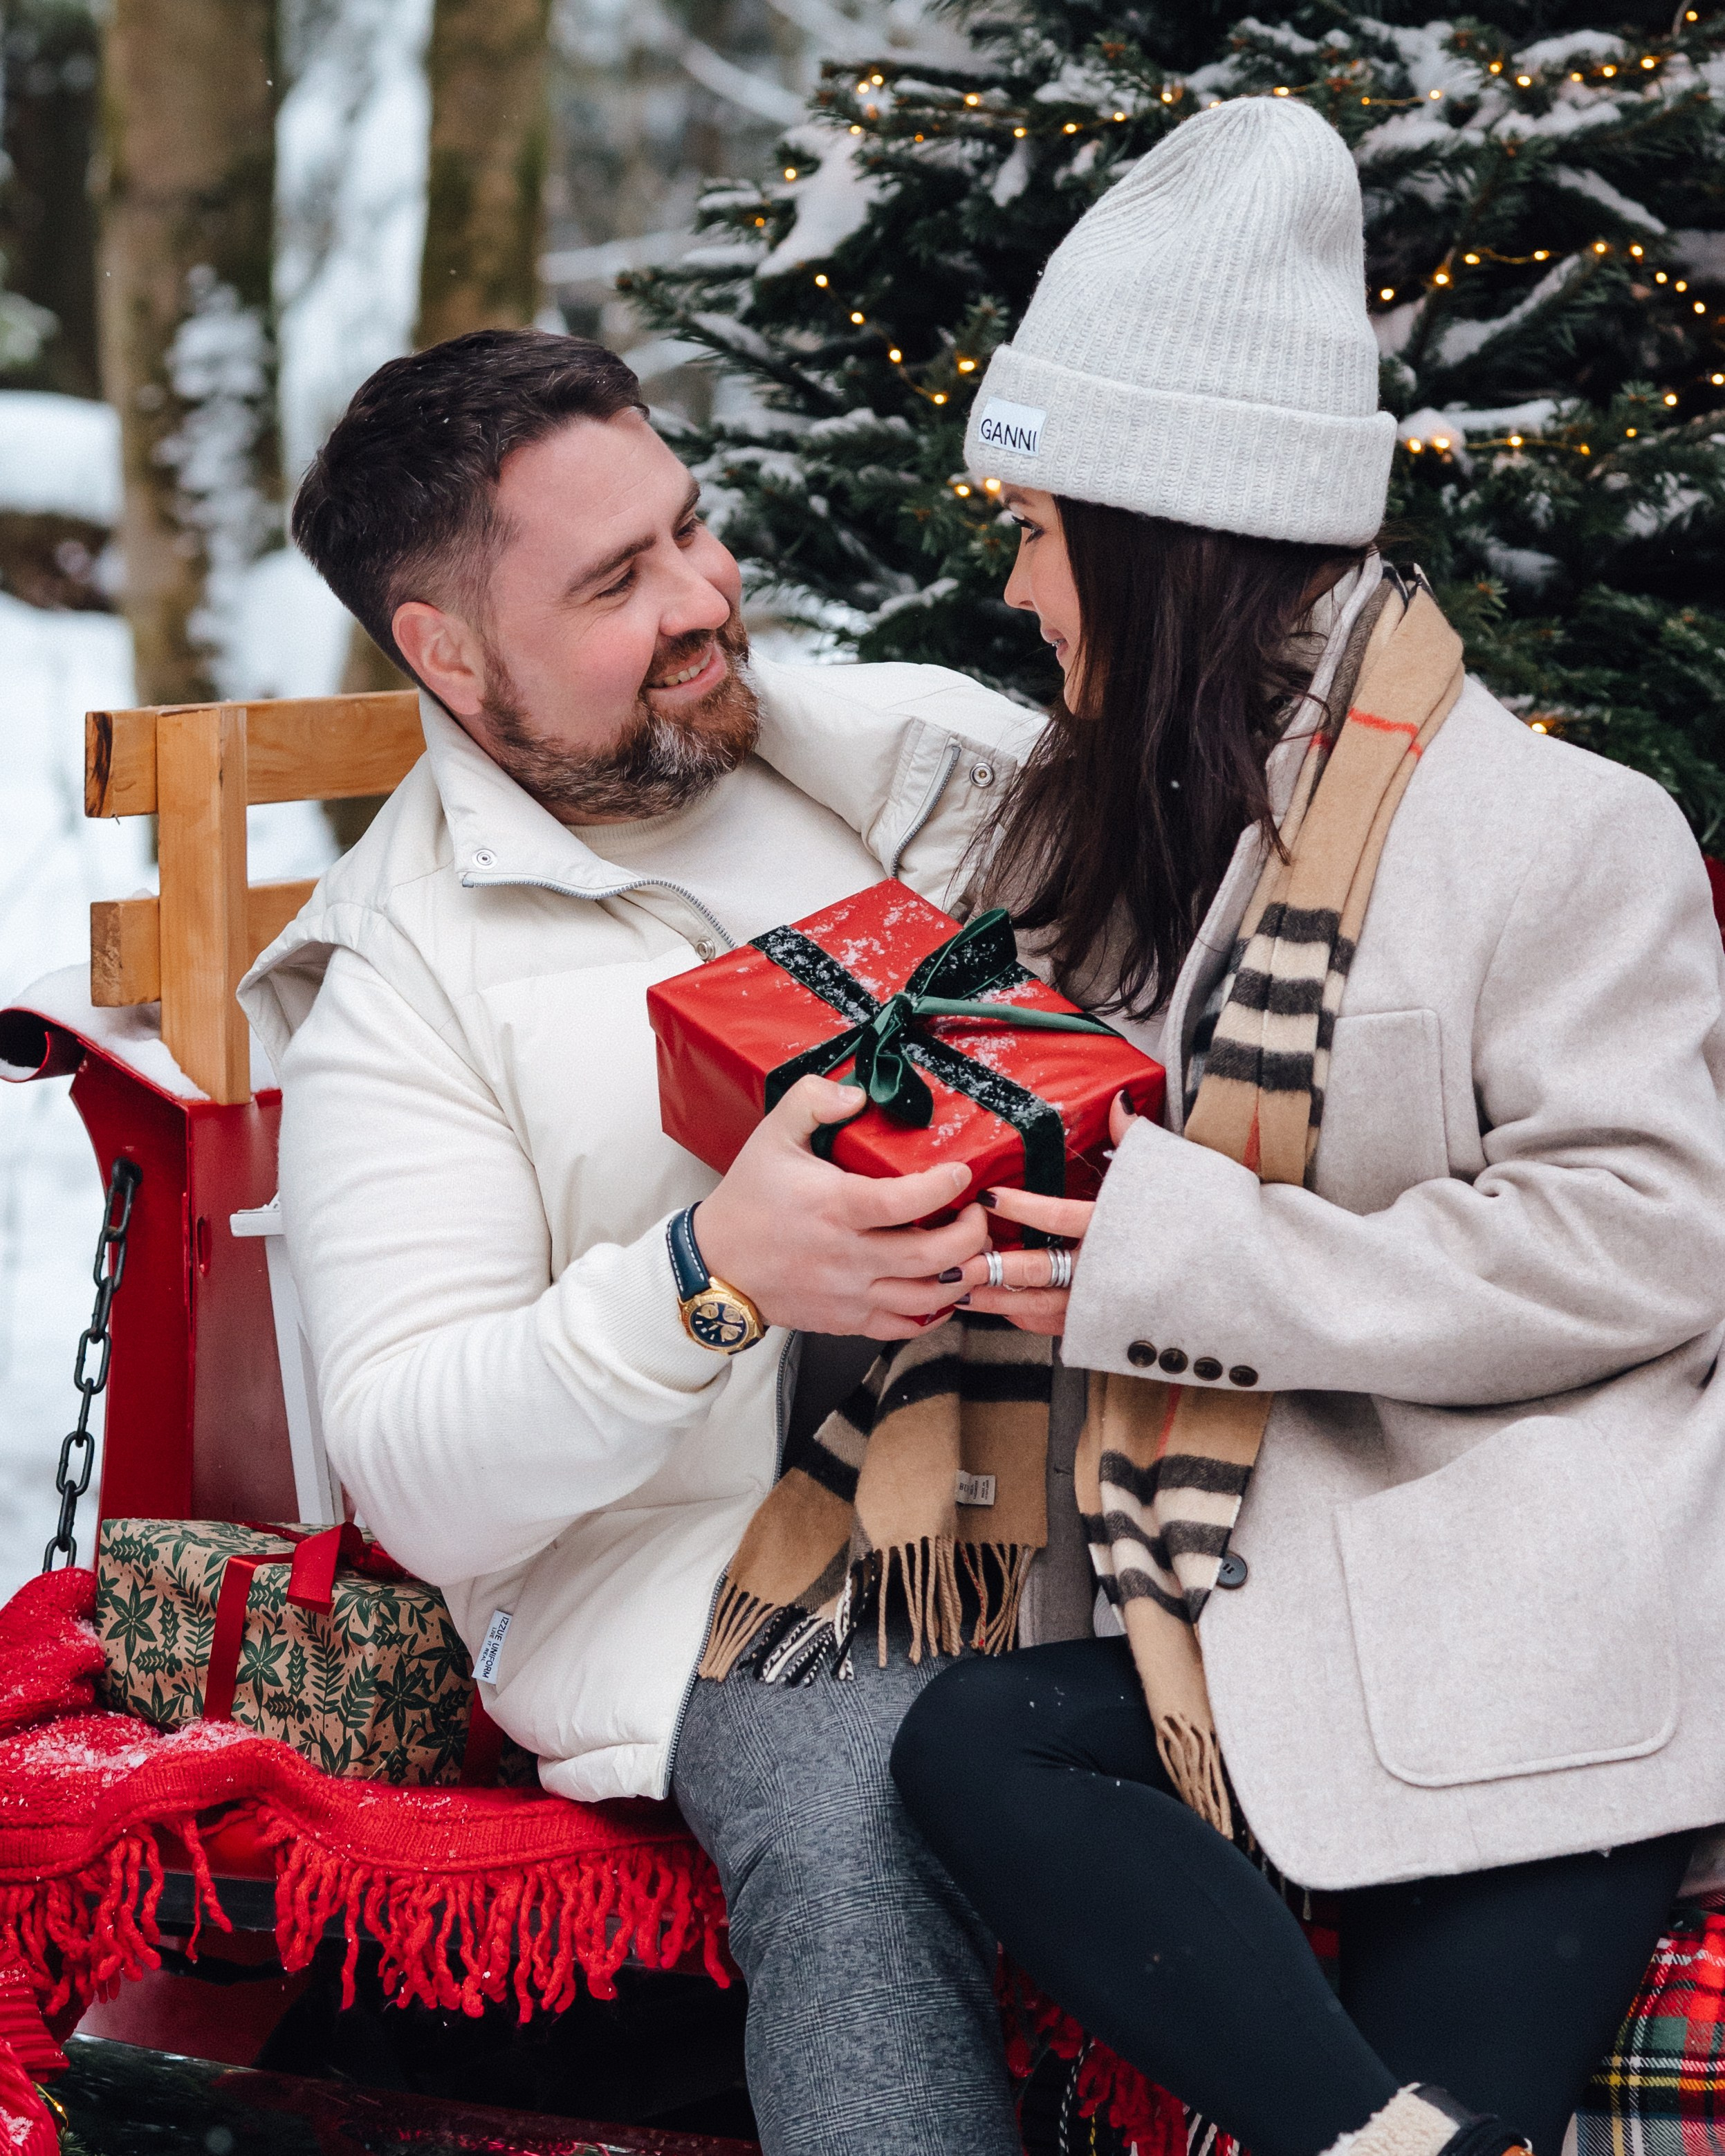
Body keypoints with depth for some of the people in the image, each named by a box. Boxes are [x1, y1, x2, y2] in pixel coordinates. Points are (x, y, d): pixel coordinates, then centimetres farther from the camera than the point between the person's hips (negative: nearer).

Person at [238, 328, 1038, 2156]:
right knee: (853, 1832, -36)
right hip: (719, 1564, -4)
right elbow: (417, 1483, -7)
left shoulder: (924, 749, 14)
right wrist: (715, 1276, -23)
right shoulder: (400, 988, 2)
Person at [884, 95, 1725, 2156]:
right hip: (1275, 1634, 7)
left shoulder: (1552, 829, -6)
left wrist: (1188, 1262, -16)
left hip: (1538, 1654, -6)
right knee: (968, 1745, -23)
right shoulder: (1113, 819, 20)